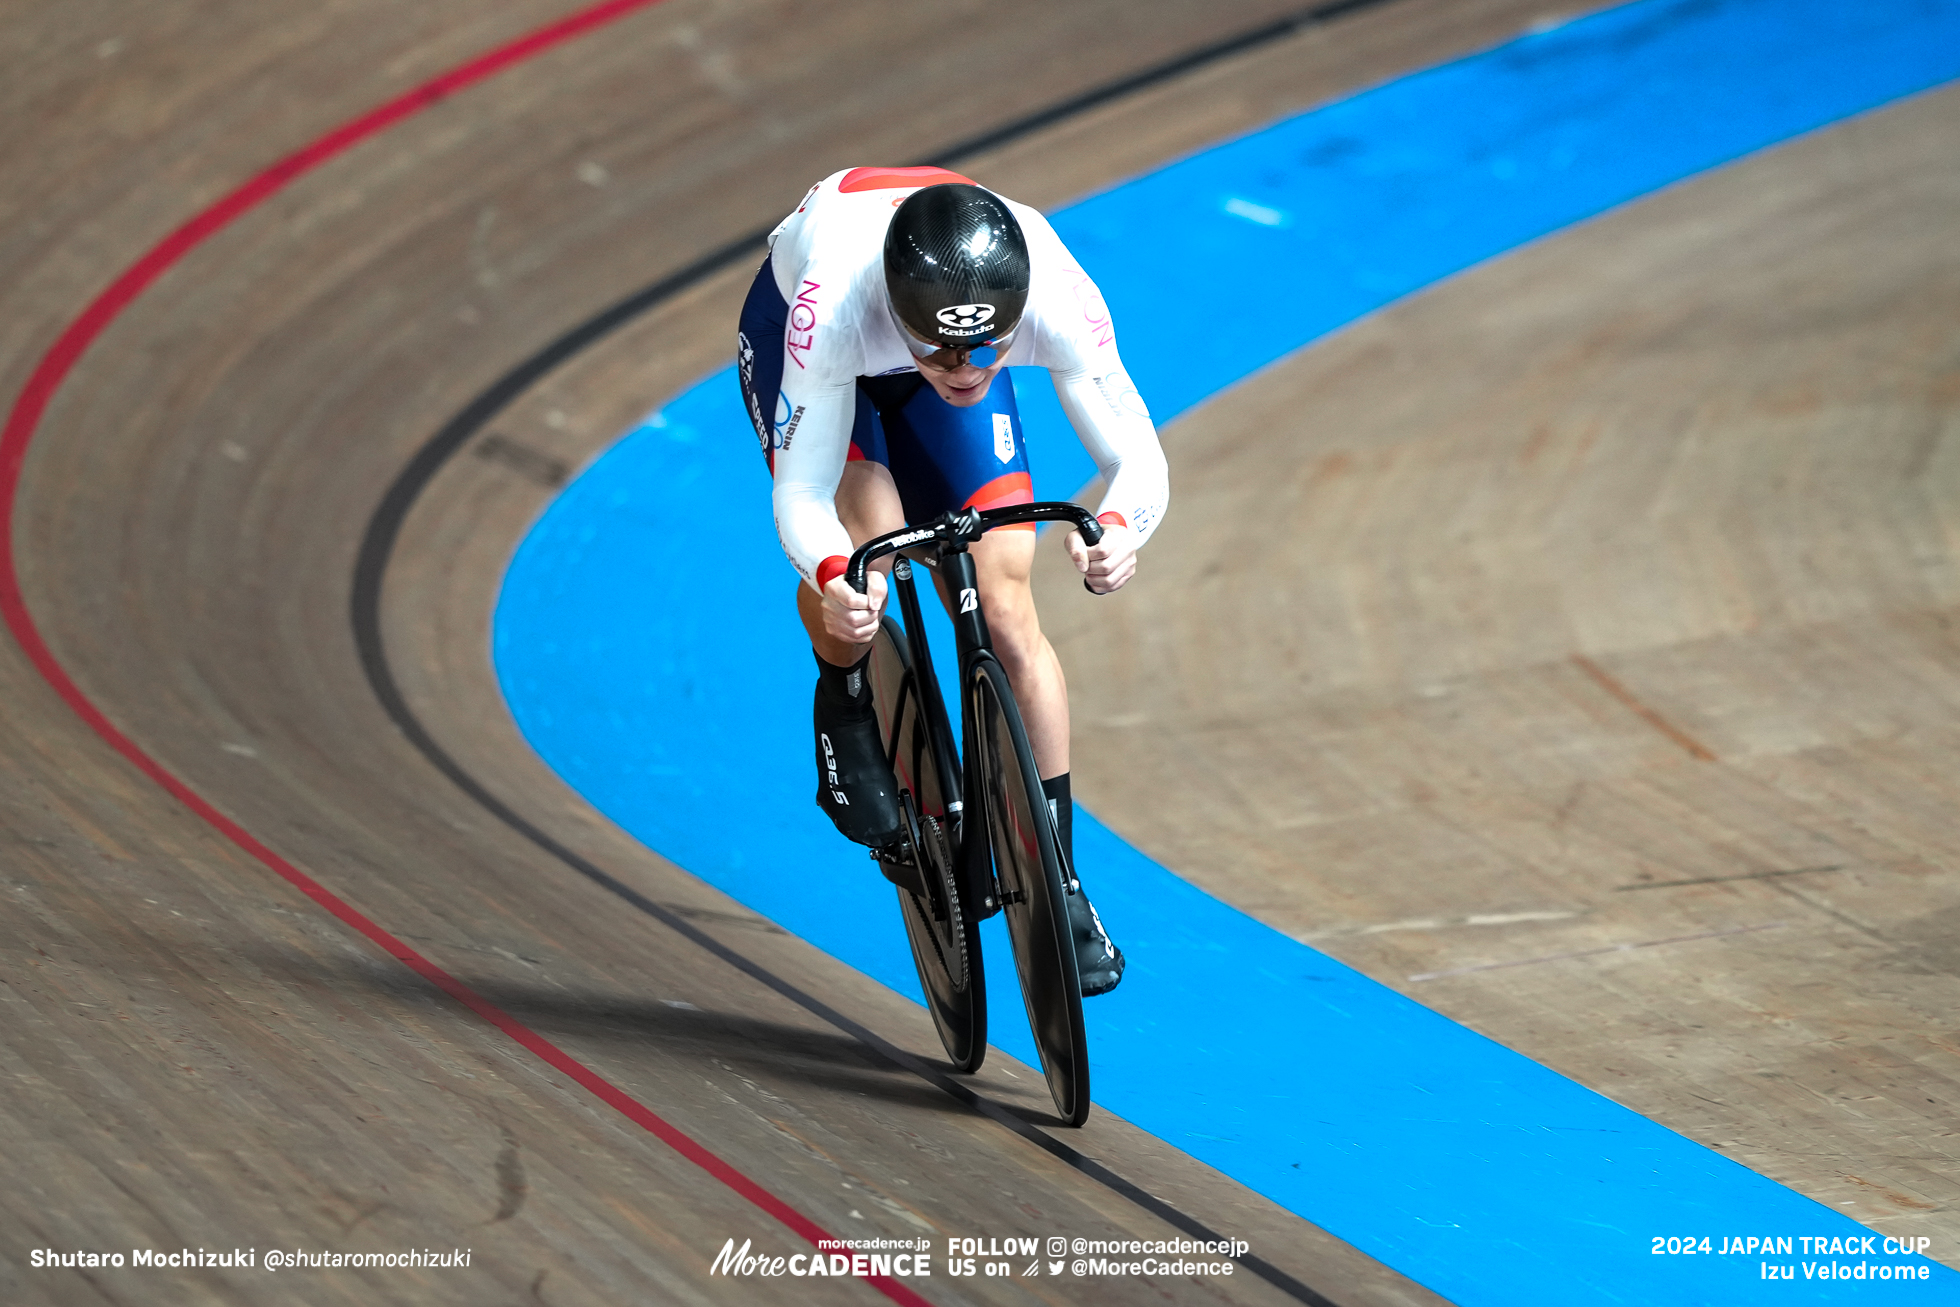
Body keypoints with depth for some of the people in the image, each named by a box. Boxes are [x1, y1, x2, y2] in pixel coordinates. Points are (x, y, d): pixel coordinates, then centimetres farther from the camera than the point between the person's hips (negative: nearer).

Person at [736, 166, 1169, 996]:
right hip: (790, 320, -2)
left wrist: (1119, 526, -56)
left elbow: (1137, 458, -33)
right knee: (864, 533, -31)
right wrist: (832, 577, -59)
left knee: (1005, 615, -10)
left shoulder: (1058, 297, -40)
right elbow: (801, 492, -38)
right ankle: (845, 706, 2)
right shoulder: (832, 305, -45)